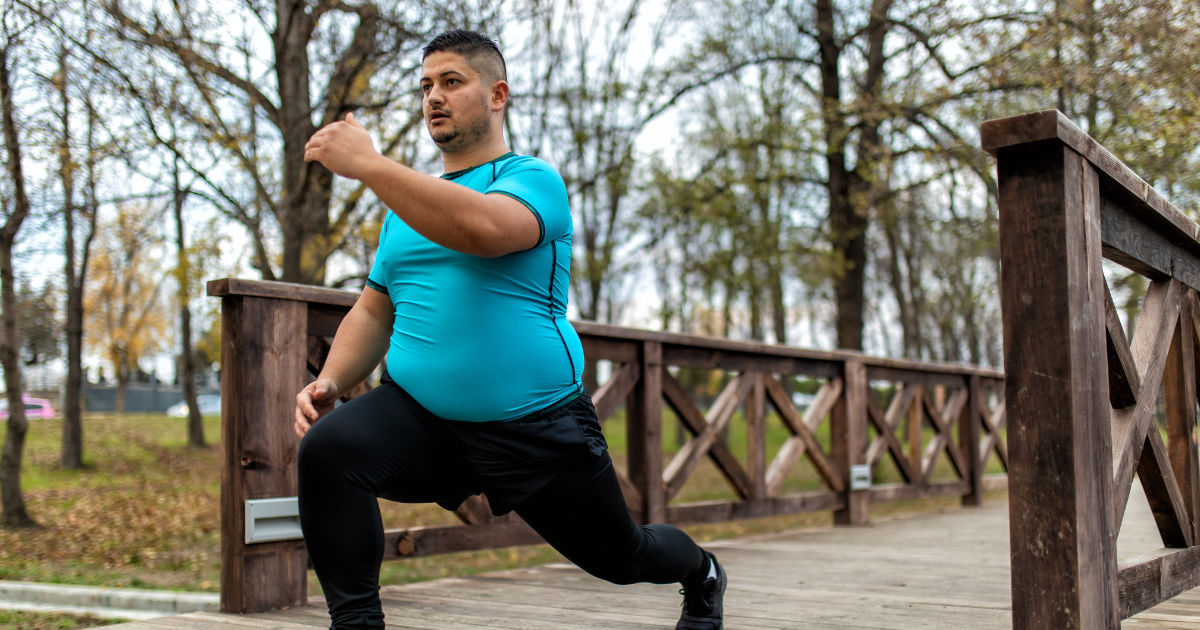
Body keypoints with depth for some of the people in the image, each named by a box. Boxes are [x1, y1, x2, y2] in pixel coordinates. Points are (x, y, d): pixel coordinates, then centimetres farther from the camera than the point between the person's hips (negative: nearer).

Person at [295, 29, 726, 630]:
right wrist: (329, 382, -4)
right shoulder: (410, 201, 13)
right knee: (327, 448, -27)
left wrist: (367, 164, -31)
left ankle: (702, 574, 50)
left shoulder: (534, 179, -7)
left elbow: (483, 230, -31)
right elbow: (374, 311, 15)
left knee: (623, 557, 14)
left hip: (536, 428, -4)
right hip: (419, 417, 4)